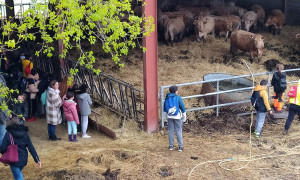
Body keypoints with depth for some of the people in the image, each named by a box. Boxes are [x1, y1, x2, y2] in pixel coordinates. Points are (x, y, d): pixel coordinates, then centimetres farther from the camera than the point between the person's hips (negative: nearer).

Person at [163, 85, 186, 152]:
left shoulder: (167, 98, 2)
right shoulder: (178, 98, -10)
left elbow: (165, 108, 10)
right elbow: (182, 107, -7)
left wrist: (166, 116, 21)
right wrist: (184, 117, 4)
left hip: (169, 117, 4)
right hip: (177, 117, -4)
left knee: (171, 131, 11)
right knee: (179, 131, 3)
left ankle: (171, 146, 16)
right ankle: (180, 147, 7)